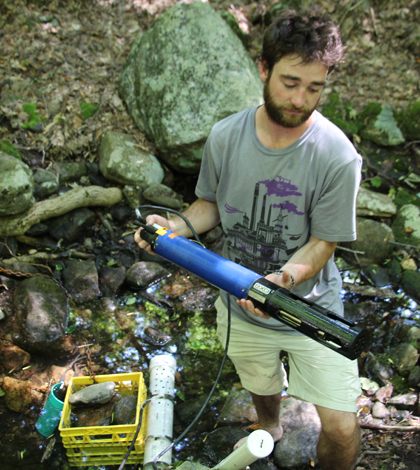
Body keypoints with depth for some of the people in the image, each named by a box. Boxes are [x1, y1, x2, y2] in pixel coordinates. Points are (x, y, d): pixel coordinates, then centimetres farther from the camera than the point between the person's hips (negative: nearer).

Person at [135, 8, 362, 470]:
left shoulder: (337, 156, -22)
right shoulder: (225, 136, -12)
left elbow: (323, 243, -16)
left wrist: (285, 277, -35)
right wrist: (177, 225, -17)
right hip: (242, 306, 3)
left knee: (341, 430, -4)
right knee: (261, 386, 28)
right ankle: (269, 432, 65)